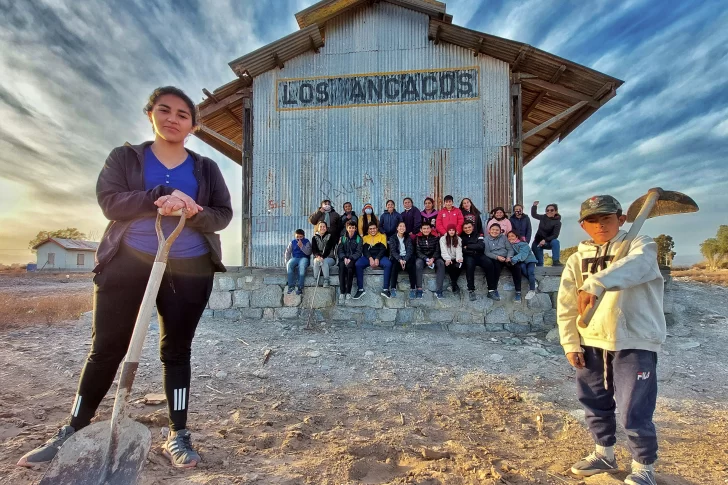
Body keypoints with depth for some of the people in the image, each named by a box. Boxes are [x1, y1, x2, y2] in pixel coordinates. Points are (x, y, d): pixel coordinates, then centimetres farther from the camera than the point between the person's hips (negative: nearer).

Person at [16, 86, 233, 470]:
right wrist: (159, 198, -23)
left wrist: (194, 214, -19)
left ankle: (178, 435, 16)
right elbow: (109, 200, -8)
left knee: (177, 350, 6)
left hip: (189, 272, 1)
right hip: (129, 264, 0)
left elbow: (223, 214, 1)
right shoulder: (124, 157, 8)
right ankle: (74, 431, 24)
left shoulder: (206, 168, 9)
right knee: (105, 348, 5)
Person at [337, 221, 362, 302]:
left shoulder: (359, 238, 8)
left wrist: (350, 259, -18)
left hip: (354, 259, -2)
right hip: (344, 258, 2)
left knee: (349, 266, -35)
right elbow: (340, 251, 6)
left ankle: (348, 292, -30)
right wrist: (344, 258, -14)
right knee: (341, 266, -32)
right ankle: (342, 292, -32)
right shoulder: (342, 238, 15)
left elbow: (358, 252, -2)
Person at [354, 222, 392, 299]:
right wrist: (370, 258, -17)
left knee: (388, 264, -32)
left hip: (380, 256, -1)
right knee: (357, 264, -27)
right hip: (368, 257, 1)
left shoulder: (382, 236, 11)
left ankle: (385, 289, -28)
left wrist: (377, 259, -18)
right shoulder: (365, 237, 16)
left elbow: (383, 249, -1)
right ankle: (360, 289, -22)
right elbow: (364, 250, 3)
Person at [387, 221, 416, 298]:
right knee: (395, 265, -32)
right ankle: (393, 289, -31)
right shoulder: (392, 238, 8)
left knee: (410, 266, -30)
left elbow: (410, 250, 0)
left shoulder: (408, 238, 12)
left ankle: (412, 289, -25)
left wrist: (405, 260, -18)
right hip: (396, 257, -1)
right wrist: (399, 260, -21)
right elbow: (393, 251, -3)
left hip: (407, 257, 1)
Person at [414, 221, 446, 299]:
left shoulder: (435, 238, 2)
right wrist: (427, 259, -24)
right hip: (422, 258, -1)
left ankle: (438, 290, -29)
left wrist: (432, 259, -24)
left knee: (441, 263, -29)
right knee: (418, 263, -34)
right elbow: (418, 252, -8)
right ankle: (419, 289, -33)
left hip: (433, 257, 1)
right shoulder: (418, 238, -2)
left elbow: (437, 250, -4)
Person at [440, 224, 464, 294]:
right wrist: (447, 259, -26)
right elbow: (444, 251, -8)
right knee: (449, 266, -33)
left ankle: (452, 283, -14)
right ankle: (454, 284, -20)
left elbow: (459, 250, -3)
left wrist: (459, 259, -23)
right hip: (447, 260, -2)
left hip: (455, 259, 2)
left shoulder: (459, 239, 12)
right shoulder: (443, 239, 5)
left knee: (459, 265, -30)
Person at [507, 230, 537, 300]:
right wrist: (509, 259, -28)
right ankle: (533, 282, -20)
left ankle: (532, 290, -21)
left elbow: (523, 255, -26)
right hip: (520, 262, 3)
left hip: (529, 260, -3)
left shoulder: (523, 244, -11)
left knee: (530, 271, -29)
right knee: (522, 266, -31)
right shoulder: (509, 245, 5)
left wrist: (513, 260, -40)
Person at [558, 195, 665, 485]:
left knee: (634, 410, 0)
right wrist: (570, 344, 0)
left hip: (634, 342, -4)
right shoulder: (577, 260, 6)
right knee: (594, 402, 16)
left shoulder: (640, 245, -4)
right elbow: (566, 305, 5)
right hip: (591, 343, 5)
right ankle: (604, 454, 39)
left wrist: (596, 284, -47)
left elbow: (635, 266, -30)